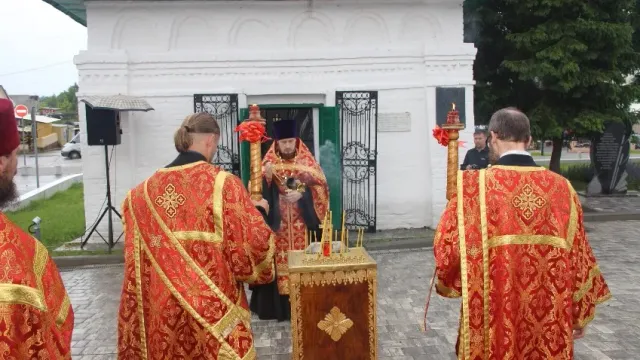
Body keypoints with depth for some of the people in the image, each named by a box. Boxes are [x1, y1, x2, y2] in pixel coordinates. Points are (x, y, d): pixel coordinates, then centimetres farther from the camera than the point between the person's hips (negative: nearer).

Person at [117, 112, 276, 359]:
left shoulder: (143, 191, 1)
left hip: (160, 308, 5)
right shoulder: (223, 184, -14)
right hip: (213, 307, -4)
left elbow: (137, 258, 12)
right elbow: (253, 245, -15)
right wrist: (260, 212, 4)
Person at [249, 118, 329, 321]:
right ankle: (281, 305, 10)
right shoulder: (269, 162, 4)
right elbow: (260, 190, -3)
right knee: (281, 261, 1)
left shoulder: (307, 160, 3)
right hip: (278, 223, 0)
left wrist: (302, 193, -17)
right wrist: (266, 177, -22)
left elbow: (320, 186, -2)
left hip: (302, 223, 0)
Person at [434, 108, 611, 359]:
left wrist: (448, 283, 10)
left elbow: (447, 246, -12)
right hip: (550, 320, 3)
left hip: (492, 315, -2)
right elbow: (578, 256, 3)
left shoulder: (474, 185, -13)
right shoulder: (561, 188, -3)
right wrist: (581, 315, 15)